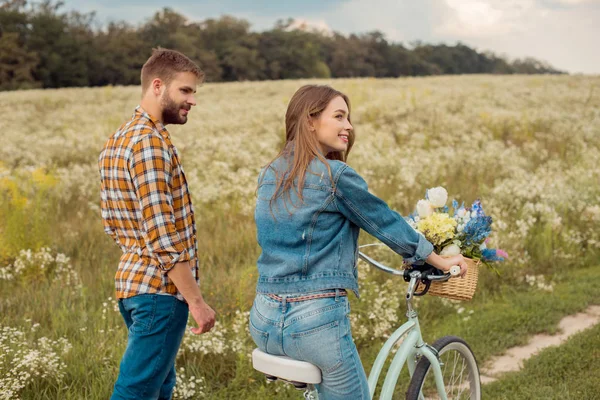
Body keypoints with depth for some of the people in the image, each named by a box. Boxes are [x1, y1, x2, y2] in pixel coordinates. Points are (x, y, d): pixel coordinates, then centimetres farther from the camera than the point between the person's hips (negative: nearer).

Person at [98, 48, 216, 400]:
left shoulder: (117, 140, 13)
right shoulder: (150, 142, -18)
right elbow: (161, 235, -22)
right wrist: (196, 301, -18)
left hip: (133, 280, 10)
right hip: (161, 290, -10)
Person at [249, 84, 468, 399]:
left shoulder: (269, 175, 9)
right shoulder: (334, 174, -12)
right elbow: (385, 221, -2)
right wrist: (440, 260, 12)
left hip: (263, 321, 8)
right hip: (316, 322, -7)